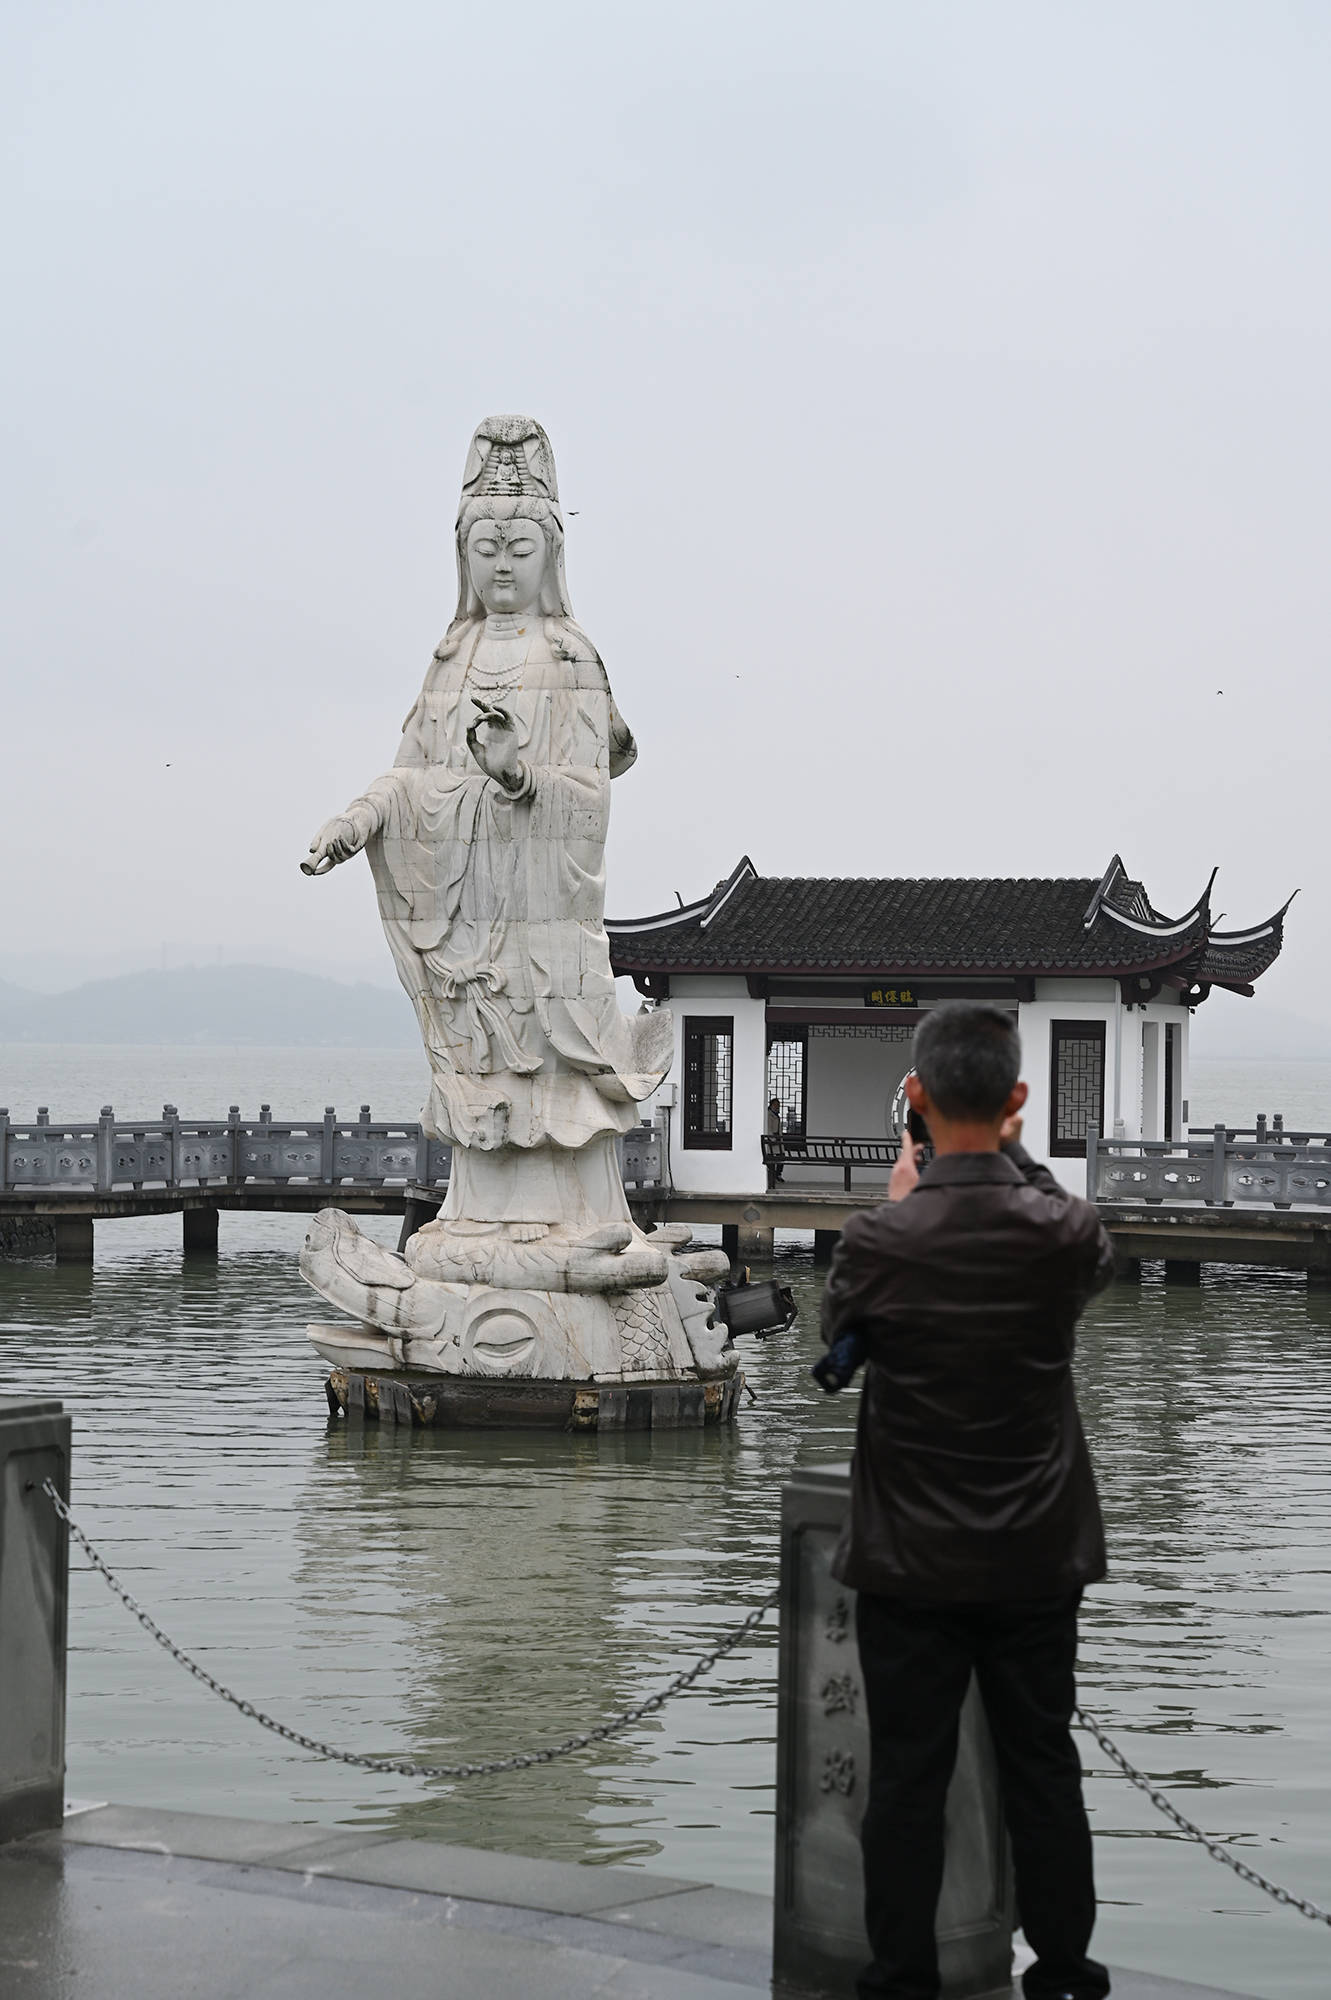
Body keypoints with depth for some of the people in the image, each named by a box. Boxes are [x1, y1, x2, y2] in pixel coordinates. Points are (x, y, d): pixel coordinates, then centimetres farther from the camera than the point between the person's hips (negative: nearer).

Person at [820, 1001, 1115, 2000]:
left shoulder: (880, 1241, -18)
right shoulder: (1065, 1229, -13)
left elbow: (838, 1328, 5)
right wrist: (1011, 1148, 17)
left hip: (911, 1564, -2)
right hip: (1038, 1560, 2)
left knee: (908, 1778, 8)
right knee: (1045, 1770, 13)